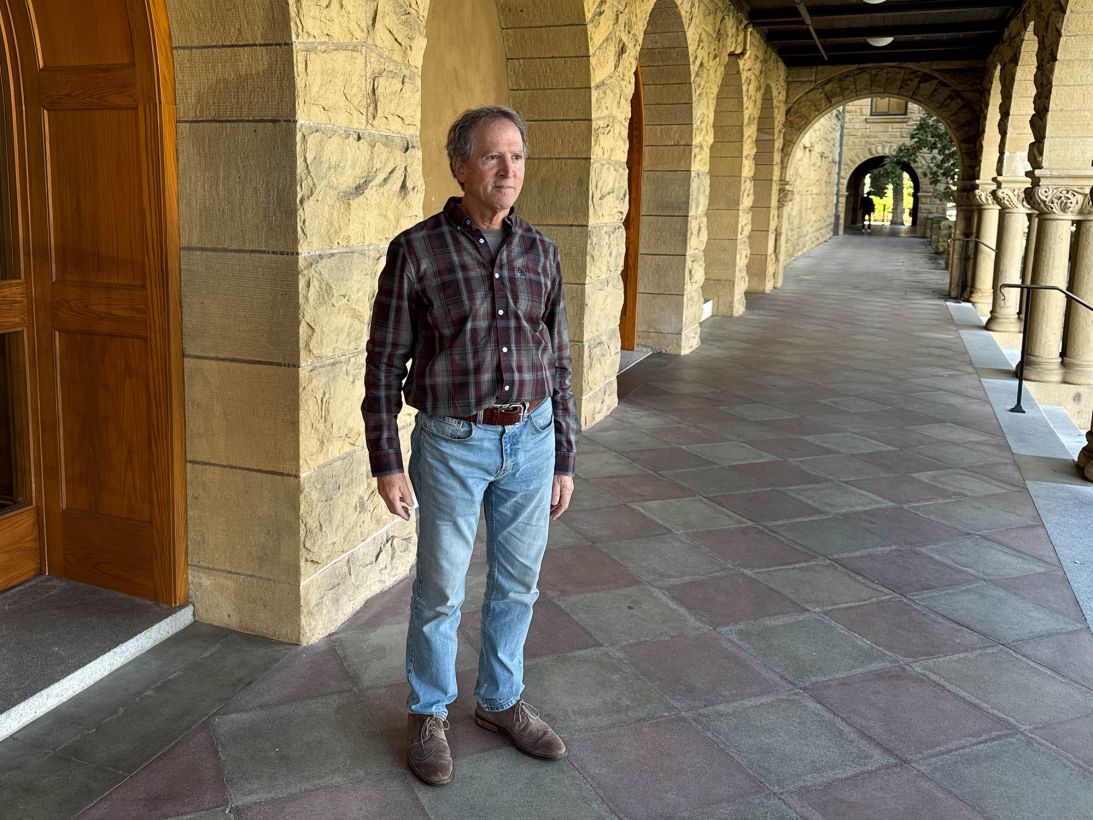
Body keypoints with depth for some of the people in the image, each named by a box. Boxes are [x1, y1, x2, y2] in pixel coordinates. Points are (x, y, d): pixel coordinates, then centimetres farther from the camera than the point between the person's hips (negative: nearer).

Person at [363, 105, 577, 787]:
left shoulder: (539, 252, 3)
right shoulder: (416, 251, -10)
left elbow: (557, 362, 7)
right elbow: (385, 362, -6)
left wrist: (564, 460, 7)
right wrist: (386, 462, -8)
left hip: (531, 440, 4)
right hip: (453, 444, -4)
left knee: (517, 584, 14)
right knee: (441, 590, 8)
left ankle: (501, 700, 35)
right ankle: (429, 713, 29)